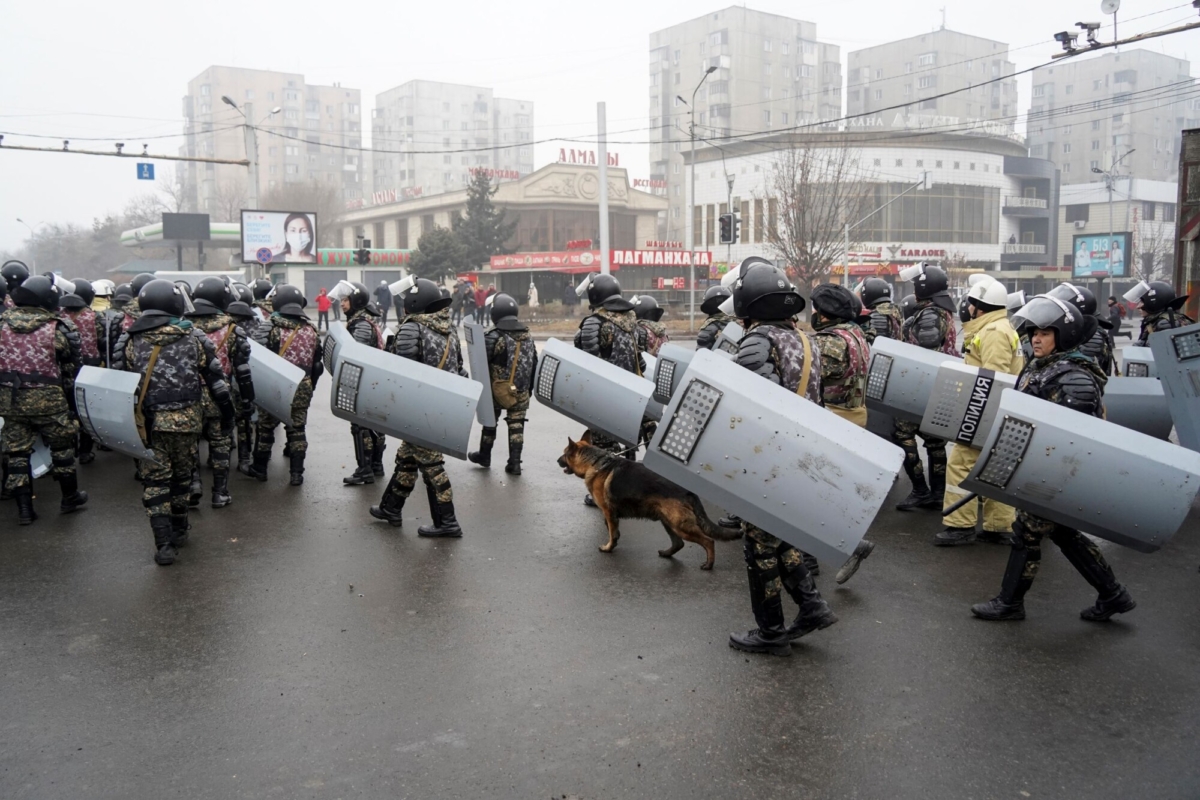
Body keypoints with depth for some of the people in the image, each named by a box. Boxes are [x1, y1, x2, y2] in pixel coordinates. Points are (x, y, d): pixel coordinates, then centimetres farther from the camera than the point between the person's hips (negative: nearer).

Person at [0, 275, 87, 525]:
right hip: (48, 399, -3)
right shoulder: (58, 328, -8)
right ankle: (70, 497, 26)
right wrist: (73, 402, 10)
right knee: (62, 445, 15)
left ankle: (24, 508, 13)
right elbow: (71, 370, -2)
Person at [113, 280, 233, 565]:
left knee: (154, 482, 4)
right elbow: (215, 378, 4)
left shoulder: (129, 341, 1)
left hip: (148, 424, -1)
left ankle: (164, 544, -3)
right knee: (181, 476, 18)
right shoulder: (194, 338, 2)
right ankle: (179, 530, 33)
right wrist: (227, 411, 13)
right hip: (187, 422, 1)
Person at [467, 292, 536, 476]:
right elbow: (534, 364, 10)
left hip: (498, 389, -4)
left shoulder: (494, 337, -16)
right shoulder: (528, 336, 3)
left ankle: (484, 455, 29)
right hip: (521, 391, 4)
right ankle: (514, 462, 3)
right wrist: (529, 387, 19)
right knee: (516, 424, 6)